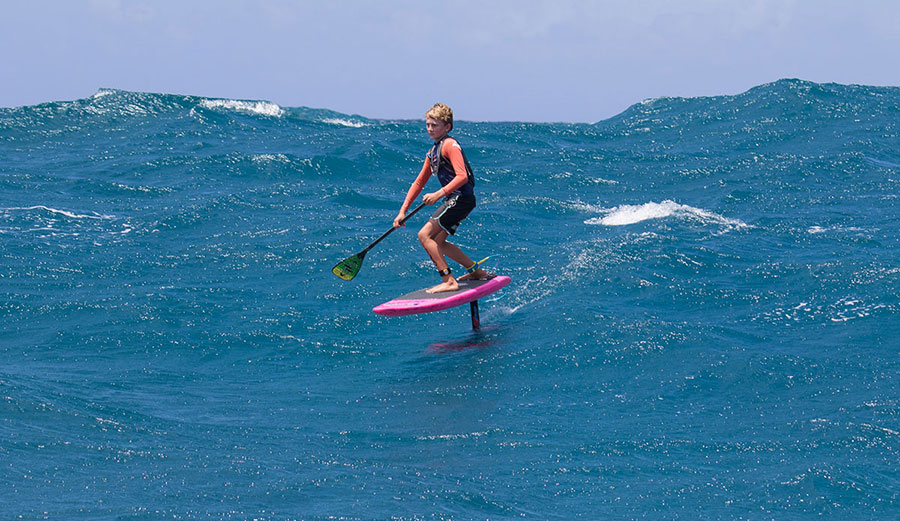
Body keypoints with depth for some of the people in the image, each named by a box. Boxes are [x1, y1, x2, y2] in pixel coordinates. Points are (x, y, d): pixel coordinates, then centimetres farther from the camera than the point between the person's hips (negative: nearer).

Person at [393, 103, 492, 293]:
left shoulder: (450, 145, -11)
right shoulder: (433, 153, 18)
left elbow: (462, 176, -22)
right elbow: (418, 183, 21)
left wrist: (439, 194, -29)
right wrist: (403, 211, 15)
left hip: (461, 198, -10)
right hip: (455, 201, 10)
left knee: (425, 235, -14)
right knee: (437, 242, 18)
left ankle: (449, 281, -17)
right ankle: (476, 271, 25)